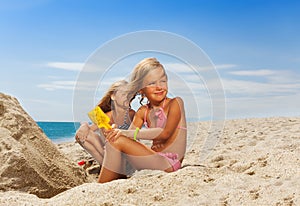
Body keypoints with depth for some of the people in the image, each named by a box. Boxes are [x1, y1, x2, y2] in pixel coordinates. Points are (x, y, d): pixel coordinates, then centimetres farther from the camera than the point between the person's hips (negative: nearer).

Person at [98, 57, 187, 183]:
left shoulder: (175, 103, -5)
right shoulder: (142, 112, 13)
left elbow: (165, 133, -18)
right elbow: (129, 136, 3)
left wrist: (128, 133, -23)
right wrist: (116, 132, -21)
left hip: (169, 164, -7)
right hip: (155, 160, 7)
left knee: (117, 141, -17)